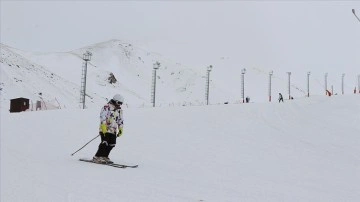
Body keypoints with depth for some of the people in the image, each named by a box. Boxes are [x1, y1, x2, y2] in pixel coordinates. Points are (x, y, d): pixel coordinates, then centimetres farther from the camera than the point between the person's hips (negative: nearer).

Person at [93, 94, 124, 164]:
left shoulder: (119, 110, 15)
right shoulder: (107, 107, -8)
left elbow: (120, 120, 21)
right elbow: (102, 117, -16)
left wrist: (120, 129, 14)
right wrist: (104, 127, -23)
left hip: (113, 130, 7)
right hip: (105, 129, -7)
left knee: (112, 144, 0)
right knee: (105, 143, -15)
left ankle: (104, 157, 13)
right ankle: (97, 157, -8)